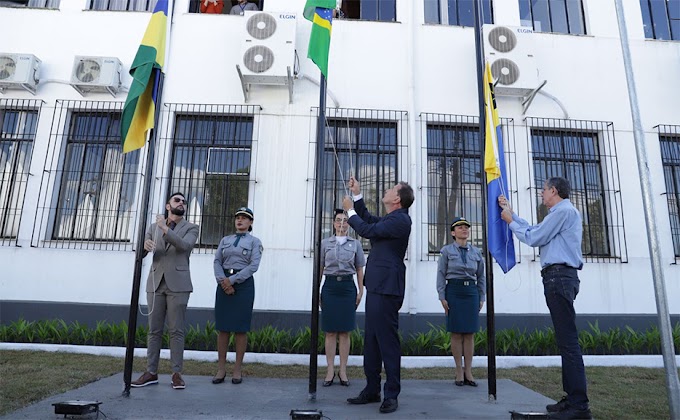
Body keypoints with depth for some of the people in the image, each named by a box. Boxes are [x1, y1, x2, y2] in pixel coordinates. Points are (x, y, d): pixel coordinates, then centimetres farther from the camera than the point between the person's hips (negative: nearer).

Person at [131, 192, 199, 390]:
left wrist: (165, 228, -16)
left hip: (178, 284, -3)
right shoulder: (154, 227, 15)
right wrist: (144, 245, -16)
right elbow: (140, 254, 6)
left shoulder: (191, 228, 5)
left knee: (176, 330, -1)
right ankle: (151, 373, 14)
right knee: (154, 330, 6)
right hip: (156, 283, 3)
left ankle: (177, 373, 5)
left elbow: (185, 245, -16)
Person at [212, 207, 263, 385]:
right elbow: (217, 262, 6)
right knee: (222, 327, 2)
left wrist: (232, 280, -13)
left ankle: (237, 370, 7)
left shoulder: (254, 241, 5)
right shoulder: (225, 240, 16)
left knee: (240, 328, -1)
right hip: (224, 284, 3)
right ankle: (221, 369, 10)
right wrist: (223, 280, -11)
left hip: (243, 284, -3)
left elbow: (254, 265, -7)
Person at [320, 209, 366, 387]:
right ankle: (330, 371, 9)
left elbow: (359, 269, 11)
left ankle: (343, 371, 10)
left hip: (347, 287, 0)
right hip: (330, 286, 0)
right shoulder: (325, 243, 9)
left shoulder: (355, 244, 9)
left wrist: (361, 291, 5)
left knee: (344, 332, 3)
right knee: (330, 331, 2)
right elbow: (320, 268, 9)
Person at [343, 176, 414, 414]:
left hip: (386, 288, -11)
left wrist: (350, 210, -1)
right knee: (371, 340, 13)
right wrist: (357, 195, 24)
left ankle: (391, 395, 4)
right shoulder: (392, 219, 18)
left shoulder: (399, 220, -13)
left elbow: (367, 230, -17)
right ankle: (372, 390, 22)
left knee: (387, 340, -5)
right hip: (377, 286, 11)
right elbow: (369, 220, 30)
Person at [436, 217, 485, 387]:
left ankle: (468, 372, 11)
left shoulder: (476, 252, 11)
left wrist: (482, 297, 8)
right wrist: (442, 297, -7)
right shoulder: (447, 251, 2)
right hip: (454, 291, -3)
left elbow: (481, 276, 14)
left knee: (469, 333, 3)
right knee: (456, 333, 0)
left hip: (471, 292, 3)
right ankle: (459, 371, 9)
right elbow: (441, 275, 0)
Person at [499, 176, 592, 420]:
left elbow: (533, 238, -8)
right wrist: (510, 212, 31)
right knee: (565, 339, 10)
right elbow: (533, 230, 27)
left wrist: (510, 221, 6)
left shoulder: (563, 211, -7)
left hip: (559, 276, -11)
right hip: (559, 278, 11)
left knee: (568, 340, -12)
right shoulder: (561, 213, 24)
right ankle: (572, 398, 16)